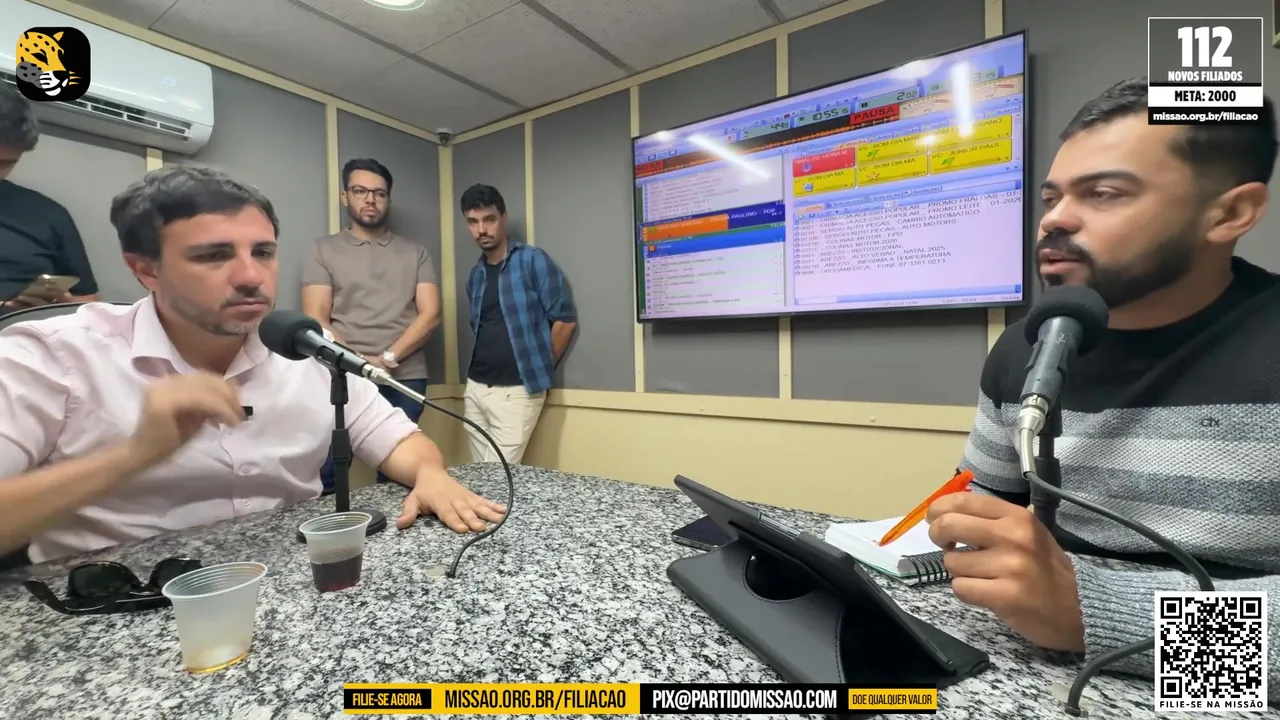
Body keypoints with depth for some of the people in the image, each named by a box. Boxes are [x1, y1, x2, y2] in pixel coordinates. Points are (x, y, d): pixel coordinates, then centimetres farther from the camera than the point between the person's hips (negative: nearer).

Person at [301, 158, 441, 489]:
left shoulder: (415, 252, 12)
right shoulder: (323, 250, 9)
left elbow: (430, 314, 1)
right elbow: (315, 320, 0)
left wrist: (387, 358, -11)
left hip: (406, 380, 1)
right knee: (325, 476, -1)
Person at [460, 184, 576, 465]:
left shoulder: (533, 261, -7)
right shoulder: (475, 276, 12)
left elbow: (565, 319, -8)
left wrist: (540, 371, -1)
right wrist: (475, 378, 11)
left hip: (516, 391, -6)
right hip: (475, 389, 6)